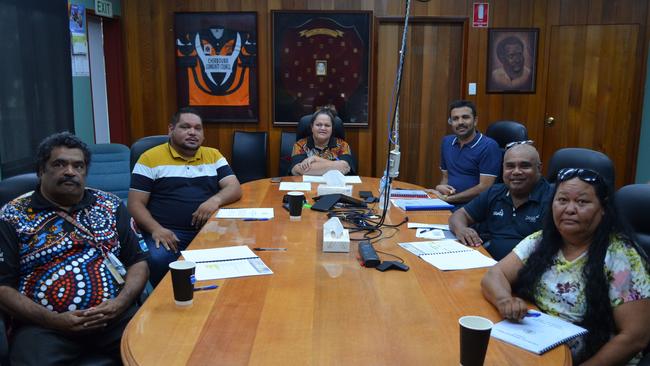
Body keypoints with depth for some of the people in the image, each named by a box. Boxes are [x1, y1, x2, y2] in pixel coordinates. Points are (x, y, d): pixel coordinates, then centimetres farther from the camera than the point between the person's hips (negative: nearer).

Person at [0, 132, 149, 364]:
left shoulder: (111, 206, 12)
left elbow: (138, 262, 11)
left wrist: (121, 303, -7)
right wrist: (53, 320, -11)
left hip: (116, 316, 2)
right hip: (44, 325, -1)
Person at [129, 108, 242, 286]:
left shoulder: (213, 155, 15)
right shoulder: (151, 158, 6)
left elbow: (235, 189, 6)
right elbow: (136, 203, 3)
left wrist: (216, 200, -17)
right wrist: (156, 229, -15)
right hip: (167, 232, -2)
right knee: (157, 261, -34)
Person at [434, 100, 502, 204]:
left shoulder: (489, 146, -8)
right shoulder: (446, 142, 13)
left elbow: (485, 187, -13)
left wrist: (447, 198, -14)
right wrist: (440, 187, -3)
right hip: (448, 203, 6)